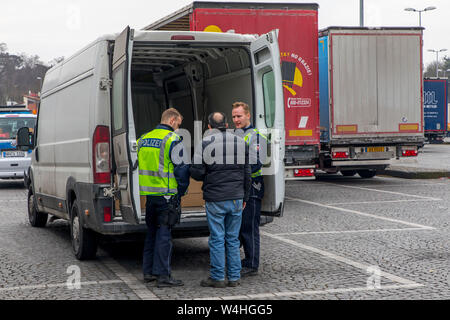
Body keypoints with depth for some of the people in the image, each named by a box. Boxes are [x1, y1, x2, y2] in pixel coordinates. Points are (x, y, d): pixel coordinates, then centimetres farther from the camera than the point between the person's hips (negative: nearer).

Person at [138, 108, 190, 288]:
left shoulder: (143, 139, 14)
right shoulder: (173, 140, -10)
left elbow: (138, 166, 18)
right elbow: (181, 169, -12)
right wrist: (181, 191, -1)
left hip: (149, 193, 7)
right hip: (166, 194, -7)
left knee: (152, 232, 16)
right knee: (164, 233, -4)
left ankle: (148, 272, 21)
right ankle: (163, 275, -3)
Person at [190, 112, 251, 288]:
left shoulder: (205, 143, -6)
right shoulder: (240, 142, 7)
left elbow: (196, 172, -10)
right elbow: (247, 173, 10)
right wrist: (244, 197, 18)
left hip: (215, 199, -4)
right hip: (236, 198, 4)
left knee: (217, 239, 2)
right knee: (233, 239, 11)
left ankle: (217, 278, 7)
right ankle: (234, 277, 14)